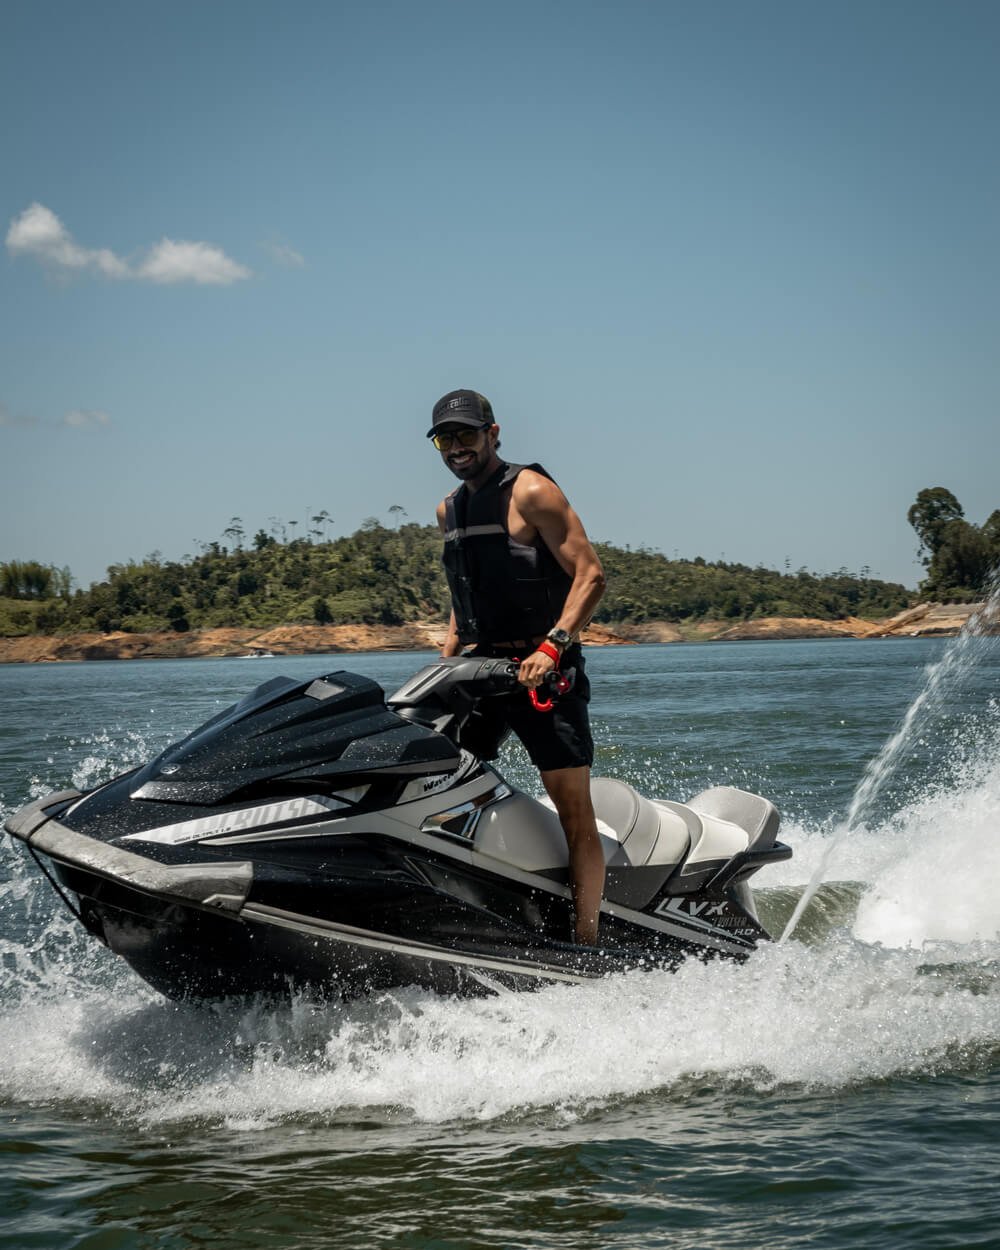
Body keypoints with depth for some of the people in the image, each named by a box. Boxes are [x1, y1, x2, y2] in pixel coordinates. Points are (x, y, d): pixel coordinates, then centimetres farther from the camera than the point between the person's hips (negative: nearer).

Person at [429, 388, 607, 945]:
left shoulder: (530, 492, -7)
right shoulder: (450, 510, 16)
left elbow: (590, 574, -13)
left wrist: (552, 647, -23)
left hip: (544, 672, -7)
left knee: (576, 814, -10)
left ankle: (588, 942, -12)